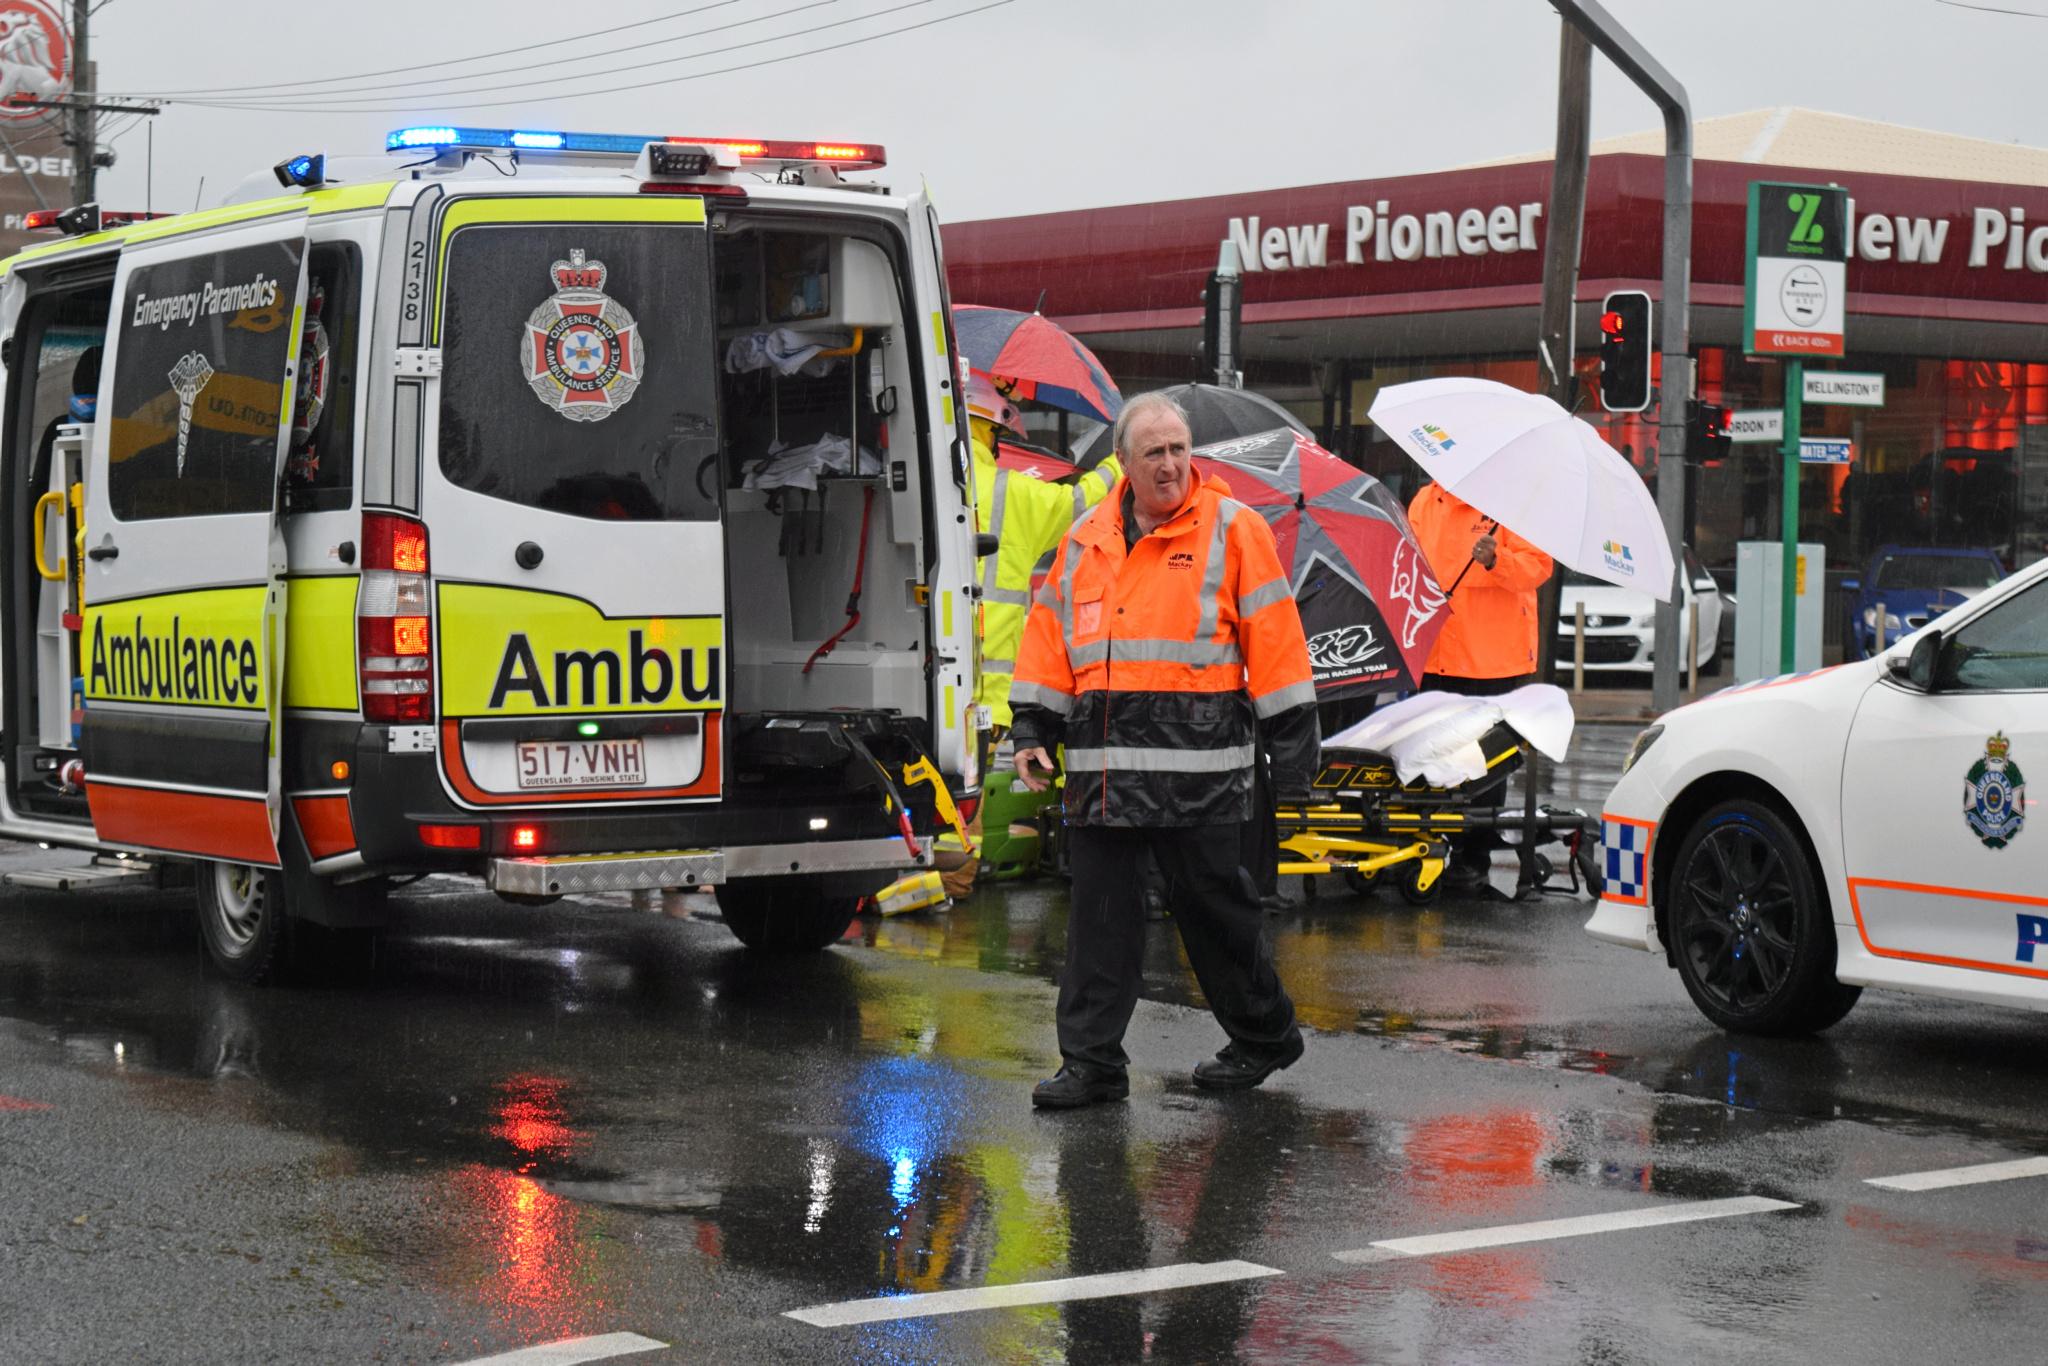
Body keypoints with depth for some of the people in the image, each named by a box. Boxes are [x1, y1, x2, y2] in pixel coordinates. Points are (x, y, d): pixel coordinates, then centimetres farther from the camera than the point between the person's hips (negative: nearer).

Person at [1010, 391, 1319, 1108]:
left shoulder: (1233, 530, -1)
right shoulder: (1085, 540, 13)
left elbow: (1274, 642, -3)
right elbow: (1049, 638, 19)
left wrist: (1291, 749, -5)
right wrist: (1032, 729, 10)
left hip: (1197, 762, -4)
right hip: (1102, 763, 4)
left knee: (1215, 907, 5)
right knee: (1100, 914, 5)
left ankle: (1264, 1037, 23)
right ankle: (1092, 1062, 10)